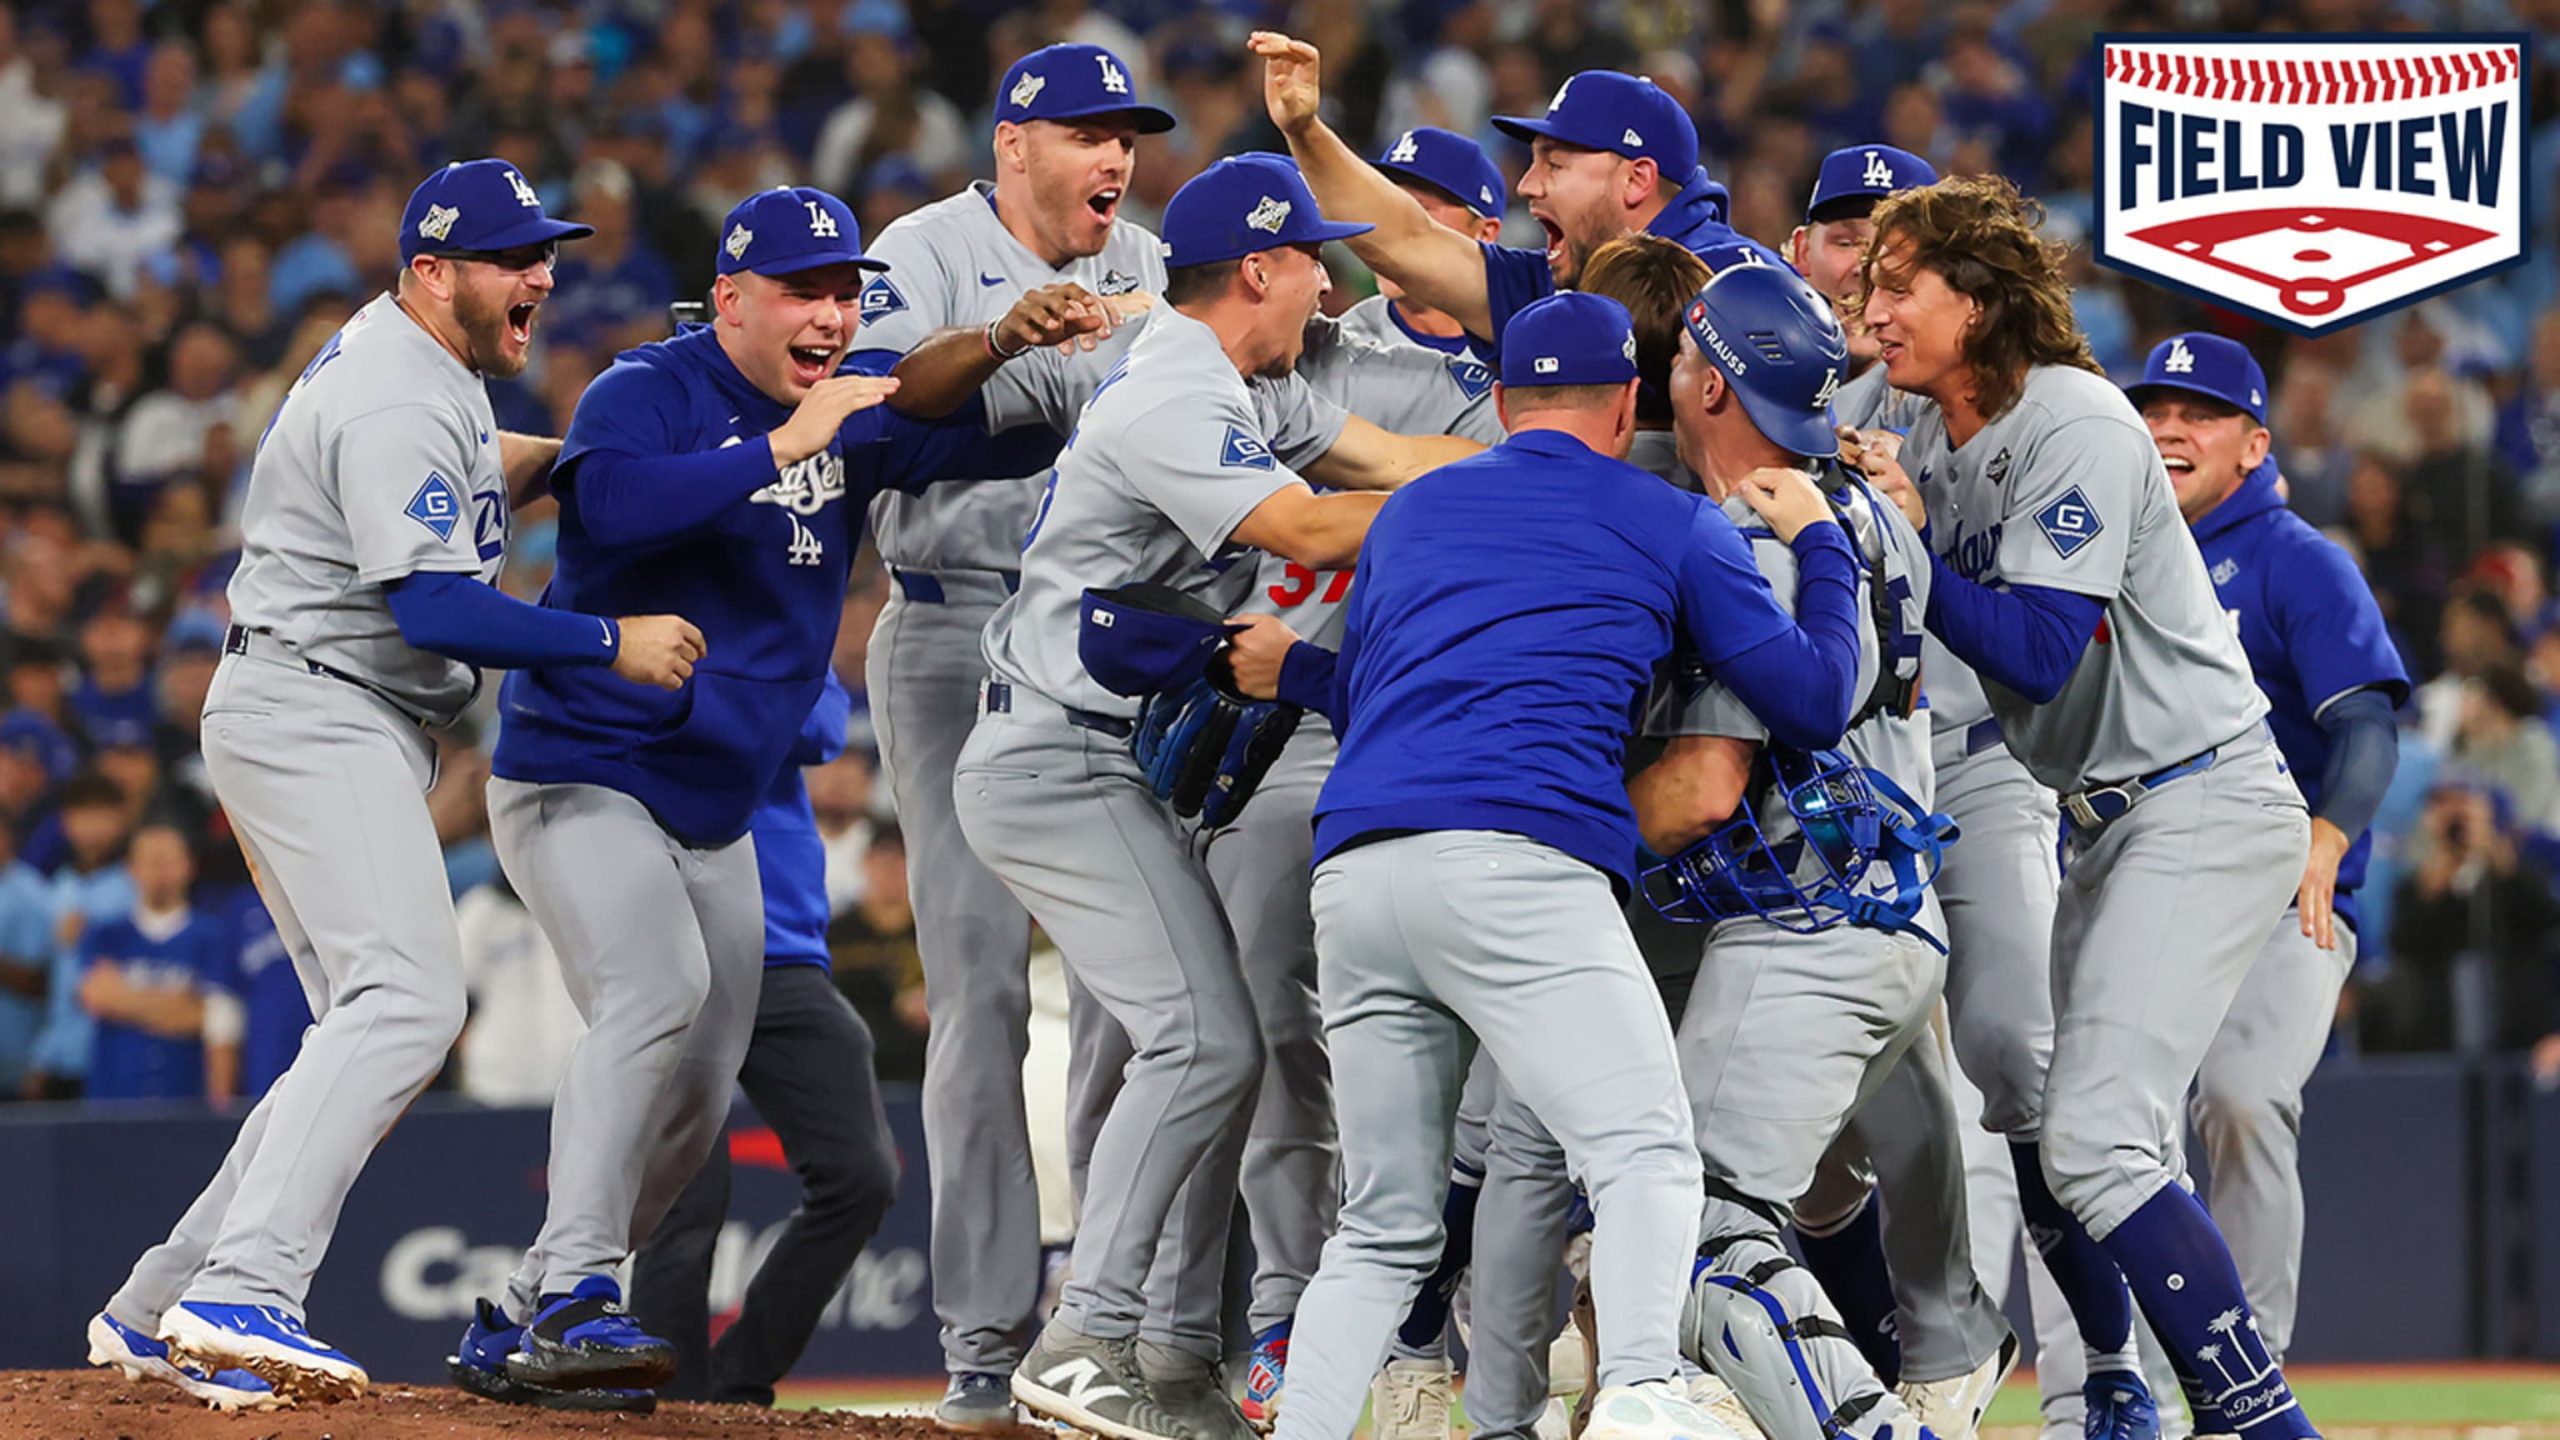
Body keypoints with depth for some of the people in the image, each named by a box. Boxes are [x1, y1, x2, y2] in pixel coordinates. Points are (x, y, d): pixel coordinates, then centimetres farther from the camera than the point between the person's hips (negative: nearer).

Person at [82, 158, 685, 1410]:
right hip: (312, 714, -11)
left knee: (374, 1029, 11)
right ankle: (240, 1296, -40)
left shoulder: (405, 354, 16)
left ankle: (156, 1311, 11)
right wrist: (612, 644, -20)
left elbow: (468, 478, 35)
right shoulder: (400, 405, -17)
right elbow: (435, 610, -25)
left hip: (358, 736, 11)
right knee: (405, 997, -26)